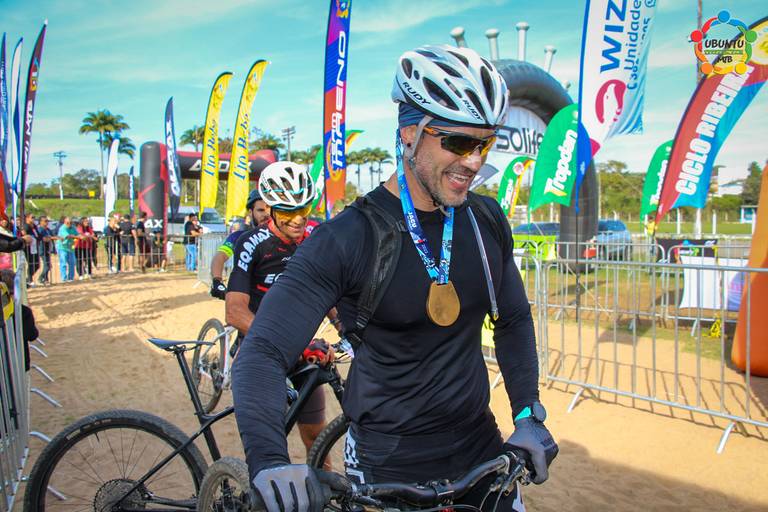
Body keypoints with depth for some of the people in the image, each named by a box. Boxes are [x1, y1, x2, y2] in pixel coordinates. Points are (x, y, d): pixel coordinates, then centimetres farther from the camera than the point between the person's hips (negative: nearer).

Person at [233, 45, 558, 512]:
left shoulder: (487, 220, -4)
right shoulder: (346, 240, -20)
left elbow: (514, 319, 6)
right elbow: (263, 353, -23)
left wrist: (529, 414, -5)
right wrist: (269, 460, -37)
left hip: (481, 447, 5)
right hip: (389, 466, -4)